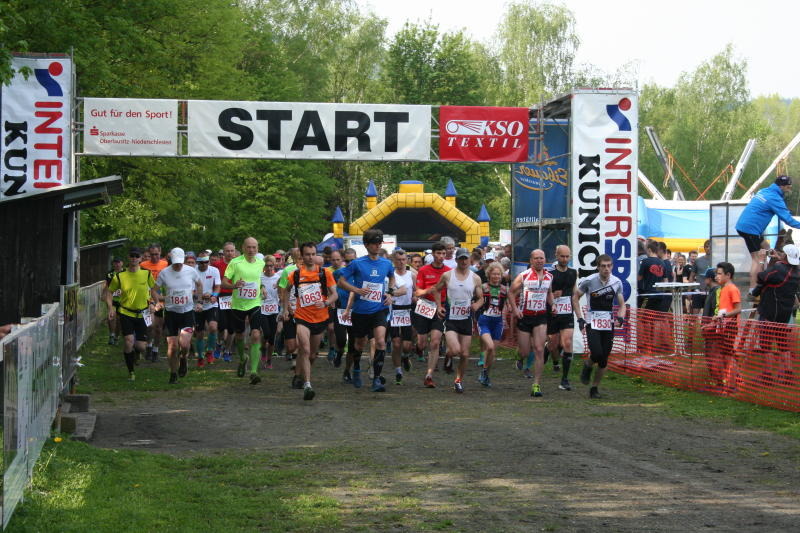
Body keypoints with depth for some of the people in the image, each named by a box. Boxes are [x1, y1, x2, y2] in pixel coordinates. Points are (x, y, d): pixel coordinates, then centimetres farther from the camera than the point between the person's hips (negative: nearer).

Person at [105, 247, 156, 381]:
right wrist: (111, 308, -7)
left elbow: (154, 288, 13)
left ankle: (136, 354, 39)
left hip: (142, 314, 1)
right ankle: (131, 372, 4)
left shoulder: (147, 274, -4)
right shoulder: (120, 276, -8)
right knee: (128, 341, -16)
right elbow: (110, 292, 5)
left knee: (141, 347, -1)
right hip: (126, 313, -1)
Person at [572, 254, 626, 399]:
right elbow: (575, 297, 4)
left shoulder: (617, 282, 3)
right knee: (596, 354, -21)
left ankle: (594, 388, 18)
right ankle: (587, 366, 15)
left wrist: (620, 318, -10)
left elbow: (622, 304, 11)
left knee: (604, 360, 2)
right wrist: (580, 319, -3)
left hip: (608, 325, 3)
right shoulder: (589, 281, -7)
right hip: (592, 324, -3)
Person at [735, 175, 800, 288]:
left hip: (742, 225, 9)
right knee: (755, 258, -9)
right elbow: (786, 218, -15)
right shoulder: (775, 198, -13)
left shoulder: (764, 191, 15)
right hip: (751, 229, -9)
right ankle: (752, 289, -13)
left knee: (765, 247, 20)